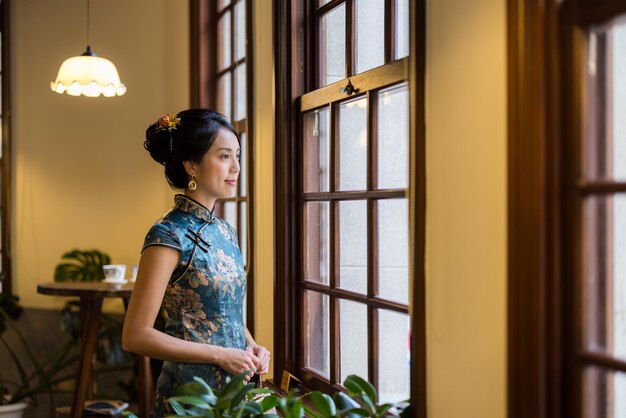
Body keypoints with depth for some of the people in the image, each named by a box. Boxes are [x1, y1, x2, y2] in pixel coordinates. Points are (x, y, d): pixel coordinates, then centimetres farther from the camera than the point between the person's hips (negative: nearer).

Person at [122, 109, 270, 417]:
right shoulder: (169, 236, -16)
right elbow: (136, 336, -18)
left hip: (236, 388, 7)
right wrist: (220, 355, -18)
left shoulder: (226, 232, 6)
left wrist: (251, 346, 0)